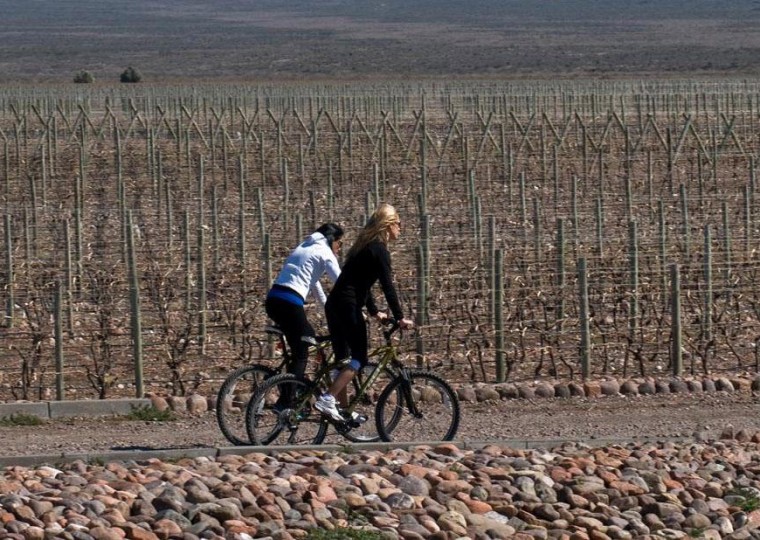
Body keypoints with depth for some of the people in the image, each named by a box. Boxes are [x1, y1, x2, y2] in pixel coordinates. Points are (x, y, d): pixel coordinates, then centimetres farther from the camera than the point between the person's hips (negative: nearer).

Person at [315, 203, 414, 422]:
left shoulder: (364, 246, 21)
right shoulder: (379, 250, -8)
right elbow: (388, 286, -13)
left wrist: (374, 311, 29)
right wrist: (400, 318, -10)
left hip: (334, 305, 9)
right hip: (348, 306, -9)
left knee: (342, 359, 12)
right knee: (359, 358, -8)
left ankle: (341, 409, 13)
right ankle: (327, 400, -20)